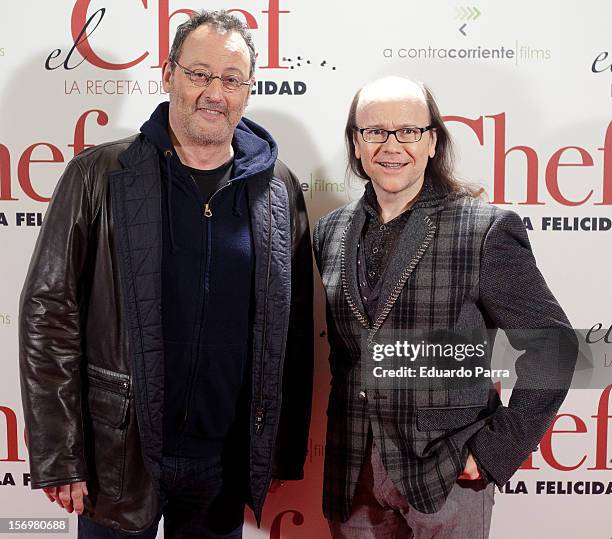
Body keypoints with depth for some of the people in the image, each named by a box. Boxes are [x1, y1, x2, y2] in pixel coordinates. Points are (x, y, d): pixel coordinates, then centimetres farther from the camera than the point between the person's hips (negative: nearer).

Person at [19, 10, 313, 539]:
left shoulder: (278, 188, 0)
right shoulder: (99, 176, -7)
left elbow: (294, 330, 3)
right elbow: (49, 313, -7)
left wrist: (288, 451, 4)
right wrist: (59, 459, -9)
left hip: (228, 459, 2)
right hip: (121, 455, -2)